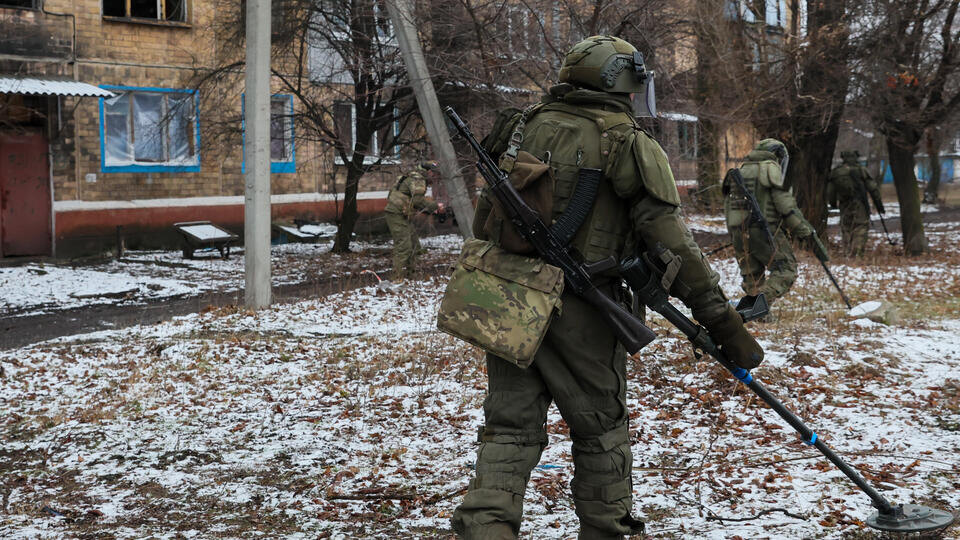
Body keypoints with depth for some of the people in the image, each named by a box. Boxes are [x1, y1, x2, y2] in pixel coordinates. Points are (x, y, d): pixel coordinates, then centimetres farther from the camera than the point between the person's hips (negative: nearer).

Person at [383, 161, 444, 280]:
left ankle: (410, 275, 21)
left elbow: (416, 201, 25)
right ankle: (399, 278, -14)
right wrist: (435, 205, -15)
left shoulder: (419, 179, 20)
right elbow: (418, 200, -25)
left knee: (414, 245, 15)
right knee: (403, 246, -13)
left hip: (404, 216, 11)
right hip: (397, 215, -11)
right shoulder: (417, 179, -13)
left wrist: (431, 209, 14)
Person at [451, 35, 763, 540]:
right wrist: (723, 321, -7)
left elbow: (485, 219, 14)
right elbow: (671, 244, -11)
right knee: (602, 428, 13)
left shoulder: (527, 126, 7)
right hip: (580, 313, -4)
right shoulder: (632, 147, -7)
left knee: (510, 423, 9)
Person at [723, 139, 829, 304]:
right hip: (764, 229, -7)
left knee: (752, 280, 14)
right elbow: (785, 203, -8)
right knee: (786, 271, -5)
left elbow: (728, 204, 18)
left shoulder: (741, 171, 22)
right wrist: (805, 231, -6)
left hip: (737, 232, 7)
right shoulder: (770, 168, 0)